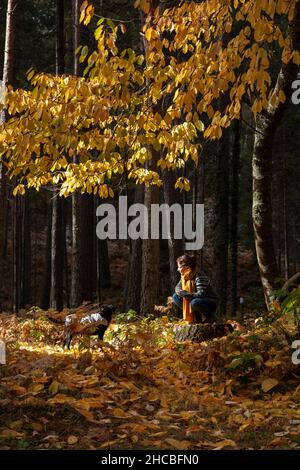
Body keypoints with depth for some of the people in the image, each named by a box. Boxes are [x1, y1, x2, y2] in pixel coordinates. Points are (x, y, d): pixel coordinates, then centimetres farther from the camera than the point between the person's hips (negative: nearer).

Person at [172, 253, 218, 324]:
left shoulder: (199, 276, -25)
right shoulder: (184, 276, -1)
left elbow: (201, 294, -34)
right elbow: (178, 287, 9)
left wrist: (185, 294, -32)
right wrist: (181, 292, -16)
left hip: (211, 302, -8)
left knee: (194, 303, -39)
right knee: (176, 297, -5)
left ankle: (210, 316, -9)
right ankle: (197, 317, 0)